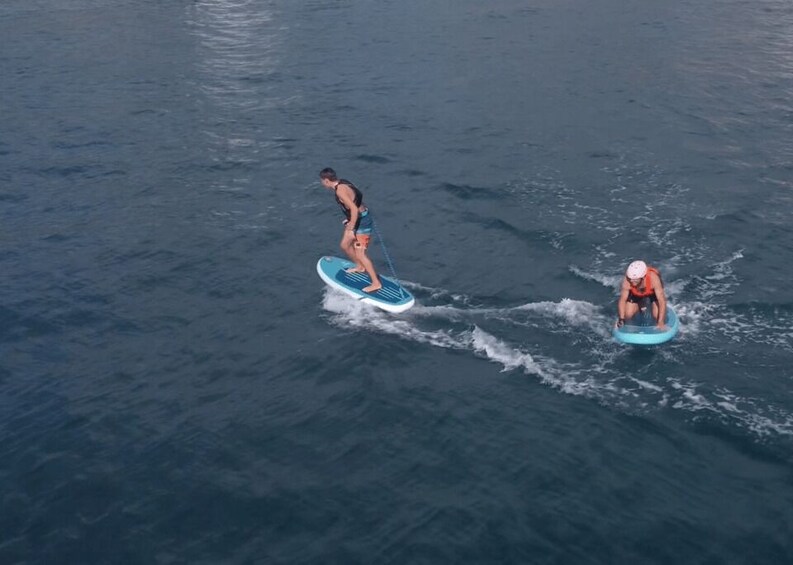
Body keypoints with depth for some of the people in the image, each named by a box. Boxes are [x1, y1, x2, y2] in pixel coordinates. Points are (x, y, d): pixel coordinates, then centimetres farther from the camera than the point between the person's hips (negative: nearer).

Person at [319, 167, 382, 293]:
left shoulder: (340, 190, -24)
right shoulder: (342, 183, 5)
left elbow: (354, 209, -29)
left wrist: (351, 227, -22)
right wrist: (349, 220, 20)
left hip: (362, 221, -10)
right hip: (356, 219, 10)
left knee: (360, 254, -7)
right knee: (344, 245, 22)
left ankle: (376, 283, -1)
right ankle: (359, 267, 43)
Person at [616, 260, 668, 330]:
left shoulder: (653, 278, -42)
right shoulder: (627, 281, -37)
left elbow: (662, 300, -41)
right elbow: (622, 300, -24)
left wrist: (661, 322, -46)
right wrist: (621, 319, -32)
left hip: (653, 292, -2)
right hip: (636, 294, 2)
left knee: (657, 315, -20)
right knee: (627, 315, -10)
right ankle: (641, 307, 22)